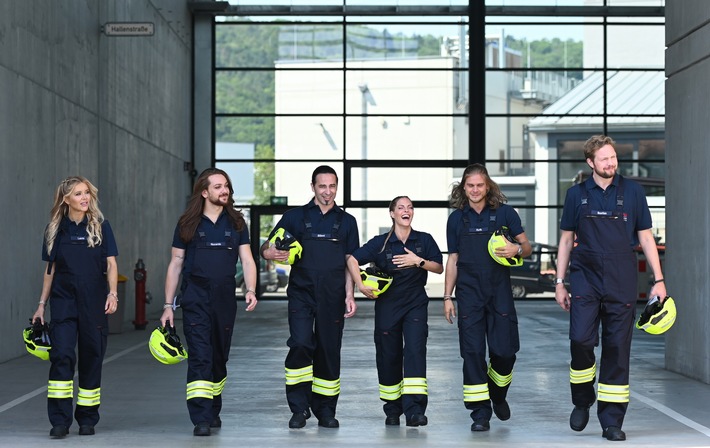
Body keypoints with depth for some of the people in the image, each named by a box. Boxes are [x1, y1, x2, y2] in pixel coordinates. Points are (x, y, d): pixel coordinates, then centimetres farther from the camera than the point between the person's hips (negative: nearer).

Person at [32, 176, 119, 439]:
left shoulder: (100, 226, 3)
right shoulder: (55, 229, 6)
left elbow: (110, 263, 3)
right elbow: (50, 269, 12)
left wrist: (113, 293, -11)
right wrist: (42, 304, 11)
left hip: (94, 302, 0)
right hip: (63, 301, 0)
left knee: (92, 357, 4)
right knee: (62, 355, -12)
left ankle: (87, 419, 15)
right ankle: (60, 421, -9)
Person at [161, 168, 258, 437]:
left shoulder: (236, 223, 8)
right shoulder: (188, 224, 3)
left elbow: (247, 260, 4)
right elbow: (175, 265, 5)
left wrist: (250, 290, -15)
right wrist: (168, 305, 2)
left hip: (225, 299, 3)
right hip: (195, 300, -3)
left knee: (219, 358, 12)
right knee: (200, 357, -11)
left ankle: (213, 411, 29)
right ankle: (200, 419, -14)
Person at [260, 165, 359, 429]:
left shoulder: (346, 221, 12)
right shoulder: (295, 217, 7)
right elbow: (266, 249, 6)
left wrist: (350, 296, 3)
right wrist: (272, 253, -18)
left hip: (332, 297, 2)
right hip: (301, 294, -2)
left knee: (329, 352, 4)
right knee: (301, 344, -17)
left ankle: (325, 410, 15)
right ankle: (299, 408, -7)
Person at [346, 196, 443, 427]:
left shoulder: (424, 240, 2)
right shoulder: (381, 242, -2)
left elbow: (439, 267, 1)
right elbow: (352, 260, -3)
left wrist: (418, 261, -15)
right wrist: (361, 286, -13)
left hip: (415, 304, -1)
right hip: (387, 305, 1)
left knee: (415, 349, -17)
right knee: (389, 355, 5)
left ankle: (415, 410, -23)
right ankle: (392, 409, 21)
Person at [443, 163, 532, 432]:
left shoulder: (505, 213, 3)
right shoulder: (456, 218, 9)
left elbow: (526, 246, 6)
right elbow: (453, 260, 13)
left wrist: (517, 249, -18)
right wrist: (447, 297, 8)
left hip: (499, 291, -1)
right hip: (469, 293, 1)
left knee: (504, 350, -2)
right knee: (472, 352, -4)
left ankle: (498, 394, 28)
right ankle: (480, 413, 3)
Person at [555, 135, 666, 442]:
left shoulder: (632, 192, 5)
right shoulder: (577, 194, 6)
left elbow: (645, 237, 8)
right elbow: (566, 240, 11)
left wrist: (659, 280, 2)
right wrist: (559, 282, 7)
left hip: (621, 281, 0)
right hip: (585, 278, 0)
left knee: (617, 348, 0)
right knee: (581, 339, -14)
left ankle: (612, 420, 7)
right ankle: (582, 401, 11)